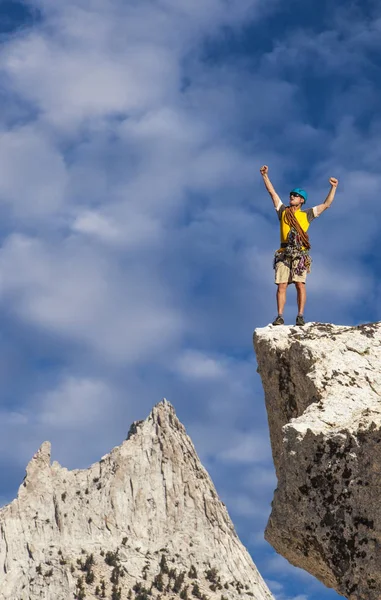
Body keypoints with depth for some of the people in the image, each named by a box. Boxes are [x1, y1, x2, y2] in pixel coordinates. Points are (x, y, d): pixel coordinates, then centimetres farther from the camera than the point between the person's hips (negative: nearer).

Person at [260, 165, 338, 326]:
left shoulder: (307, 215, 16)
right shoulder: (283, 211, 19)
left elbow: (326, 204, 16)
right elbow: (272, 193, 20)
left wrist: (333, 187, 10)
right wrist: (265, 176, 17)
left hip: (300, 254, -1)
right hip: (284, 253, 1)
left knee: (300, 284, -9)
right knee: (281, 285, -6)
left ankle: (300, 316, -9)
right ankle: (280, 317, -8)